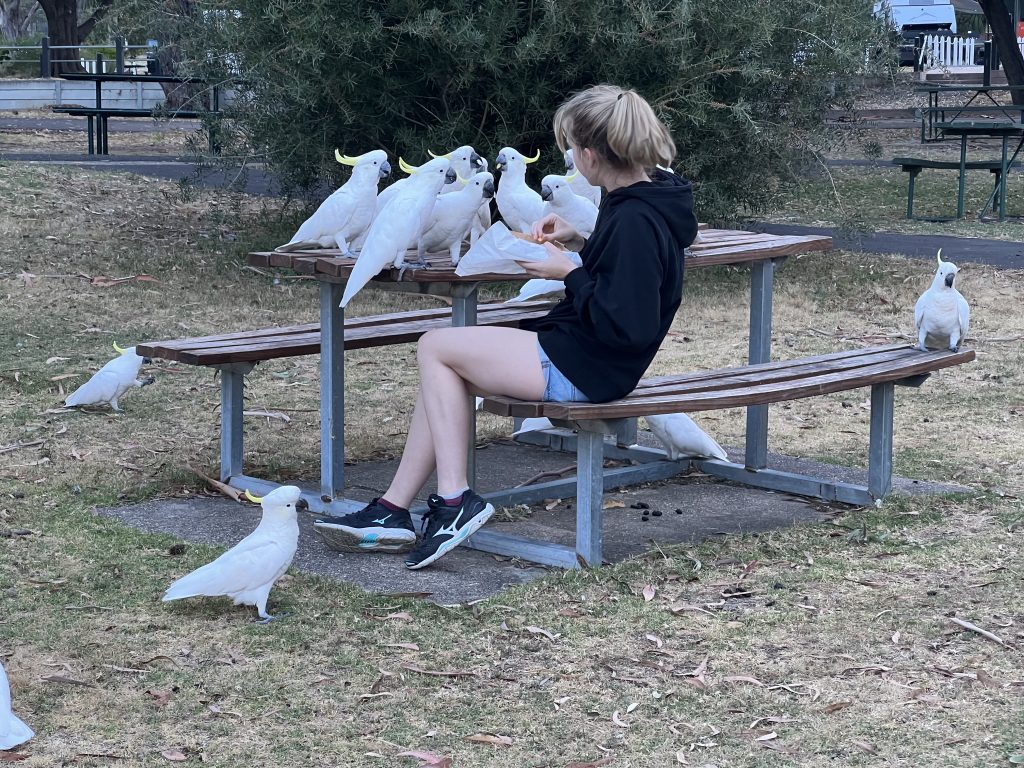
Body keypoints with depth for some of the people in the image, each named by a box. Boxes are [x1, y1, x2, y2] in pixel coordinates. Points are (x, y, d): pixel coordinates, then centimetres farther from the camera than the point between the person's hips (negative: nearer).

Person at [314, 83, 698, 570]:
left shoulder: (636, 220, -24)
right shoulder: (651, 194, 6)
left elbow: (626, 326, -27)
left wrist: (568, 273, -16)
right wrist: (578, 238, 9)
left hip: (582, 368, -10)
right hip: (579, 355, 10)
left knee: (434, 347, 1)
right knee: (443, 373, 13)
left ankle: (454, 499, 1)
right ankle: (393, 510, 9)